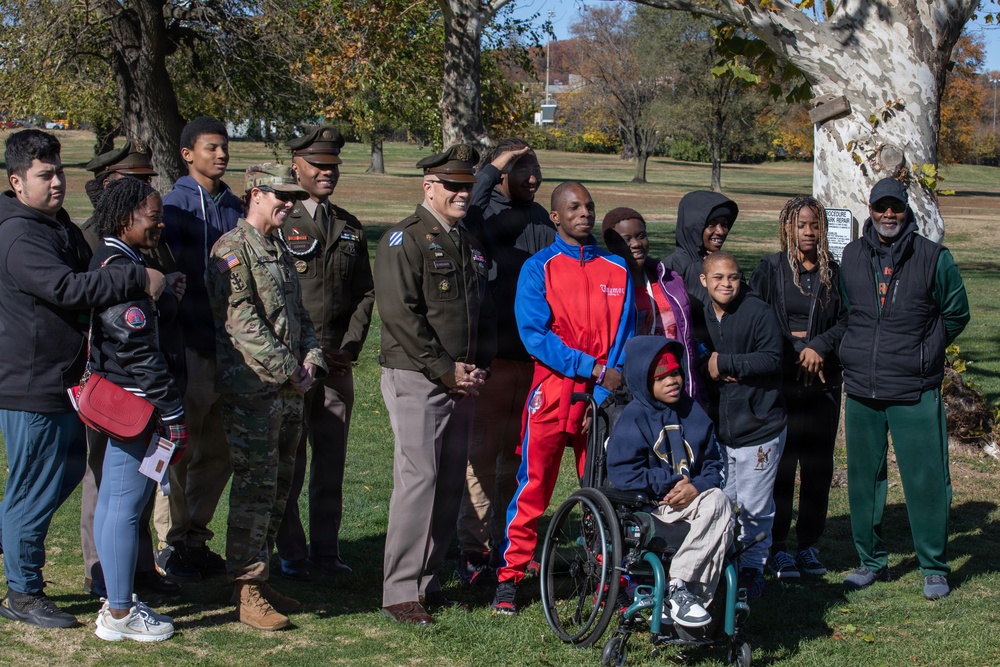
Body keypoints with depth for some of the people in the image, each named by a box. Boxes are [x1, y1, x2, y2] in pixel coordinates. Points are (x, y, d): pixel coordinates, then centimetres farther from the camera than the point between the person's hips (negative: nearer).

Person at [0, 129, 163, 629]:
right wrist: (139, 279, -30)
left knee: (67, 471, 20)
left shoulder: (59, 226, 13)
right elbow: (67, 288, -31)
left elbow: (89, 279, 25)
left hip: (63, 378, 10)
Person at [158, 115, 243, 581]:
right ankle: (171, 544, 10)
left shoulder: (233, 206, 13)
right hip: (191, 343, -7)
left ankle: (196, 537, 24)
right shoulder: (176, 205, -6)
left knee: (220, 449, 12)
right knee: (180, 448, -1)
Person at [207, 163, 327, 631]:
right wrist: (288, 370, -16)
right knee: (256, 486, -8)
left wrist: (311, 358, 3)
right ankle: (247, 591, -3)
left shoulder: (279, 251, 19)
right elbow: (242, 320, -18)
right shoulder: (233, 249, -9)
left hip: (288, 389, 9)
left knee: (278, 486, 12)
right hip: (251, 387, -9)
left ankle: (258, 578, 21)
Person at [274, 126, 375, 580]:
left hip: (338, 363, 5)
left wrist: (351, 345, 0)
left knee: (332, 459, 8)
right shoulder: (276, 224, -3)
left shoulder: (350, 228, 15)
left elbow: (365, 292, 15)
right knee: (288, 461, 0)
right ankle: (290, 552, 10)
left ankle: (325, 549, 17)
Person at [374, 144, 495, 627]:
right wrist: (445, 369, -15)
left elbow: (484, 313, 23)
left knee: (451, 483, 8)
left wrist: (477, 367, 6)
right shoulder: (405, 240, -7)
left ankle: (427, 579, 17)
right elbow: (400, 313, -15)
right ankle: (401, 592, -8)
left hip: (461, 383, 8)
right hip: (416, 378, -8)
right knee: (418, 479, -12)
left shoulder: (469, 246, 18)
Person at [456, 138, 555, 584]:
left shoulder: (543, 222, 16)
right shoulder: (483, 215, -4)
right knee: (483, 452, -3)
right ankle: (474, 550, 3)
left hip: (535, 358, 6)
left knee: (520, 454, 12)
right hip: (492, 358, -6)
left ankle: (508, 541, 22)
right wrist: (491, 170, -22)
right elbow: (462, 222, -29)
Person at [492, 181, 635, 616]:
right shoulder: (538, 269, 2)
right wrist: (594, 369, -14)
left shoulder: (617, 271, 9)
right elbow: (535, 335, -8)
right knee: (532, 489, -1)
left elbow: (623, 339, 4)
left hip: (604, 397, 2)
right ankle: (509, 577, 9)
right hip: (552, 393, -2)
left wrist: (603, 398, -8)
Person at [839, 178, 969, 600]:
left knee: (926, 480, -3)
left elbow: (956, 314, 7)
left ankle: (934, 568, 10)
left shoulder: (934, 258, -2)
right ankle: (871, 561, 24)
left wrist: (923, 351, 5)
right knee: (863, 479, 10)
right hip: (860, 391, 4)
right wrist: (861, 351, 11)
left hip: (915, 393, -3)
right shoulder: (852, 257, 7)